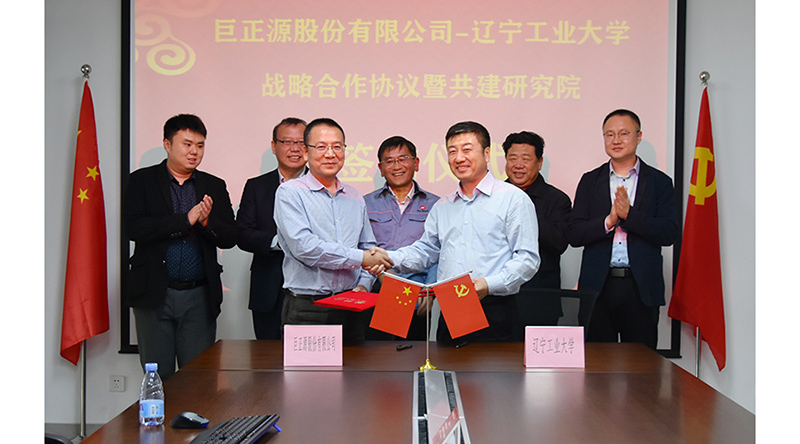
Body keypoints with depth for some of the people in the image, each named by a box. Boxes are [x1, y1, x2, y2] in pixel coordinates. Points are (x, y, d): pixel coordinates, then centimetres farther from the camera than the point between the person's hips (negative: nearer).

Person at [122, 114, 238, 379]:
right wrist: (186, 220, -15)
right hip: (154, 296, -1)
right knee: (157, 376, 6)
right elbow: (133, 227, -11)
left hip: (199, 297, 2)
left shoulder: (215, 187, 10)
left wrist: (206, 221, -16)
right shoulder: (141, 181, 3)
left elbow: (230, 237, 4)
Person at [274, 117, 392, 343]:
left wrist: (364, 284, 1)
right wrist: (359, 257, -13)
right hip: (306, 309, -5)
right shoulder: (290, 193, -3)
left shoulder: (355, 198, 16)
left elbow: (369, 247, 21)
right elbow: (303, 246, -15)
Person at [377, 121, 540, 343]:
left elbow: (528, 258, -6)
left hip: (493, 311, -5)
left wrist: (489, 284, -19)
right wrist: (391, 259, 3)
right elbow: (425, 250, 22)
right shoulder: (442, 207, 19)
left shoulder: (513, 199, 0)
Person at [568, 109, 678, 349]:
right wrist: (609, 221, -14)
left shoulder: (659, 182, 6)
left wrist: (629, 214, -16)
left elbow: (669, 234, -5)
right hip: (598, 287, 1)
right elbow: (573, 235, 1)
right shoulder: (590, 181, 9)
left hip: (641, 287, -1)